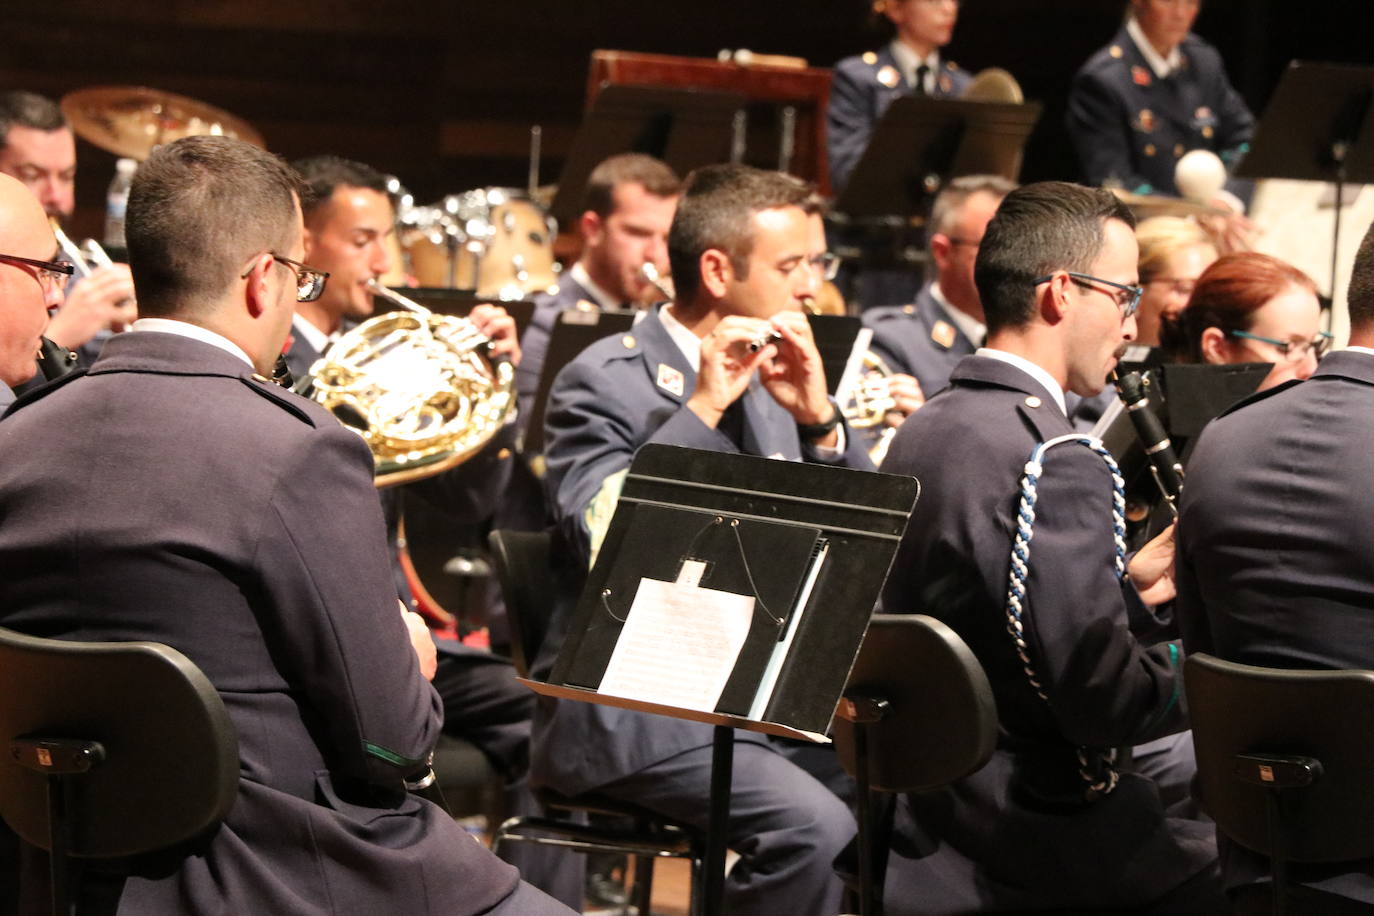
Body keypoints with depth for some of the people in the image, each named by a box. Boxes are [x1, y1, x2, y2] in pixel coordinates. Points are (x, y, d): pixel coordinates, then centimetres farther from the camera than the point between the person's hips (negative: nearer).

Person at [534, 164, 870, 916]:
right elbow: (599, 534, -24)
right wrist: (702, 408, -22)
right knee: (814, 826, -26)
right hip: (634, 709, -7)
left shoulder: (772, 382, 12)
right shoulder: (605, 381, -8)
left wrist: (819, 421, -7)